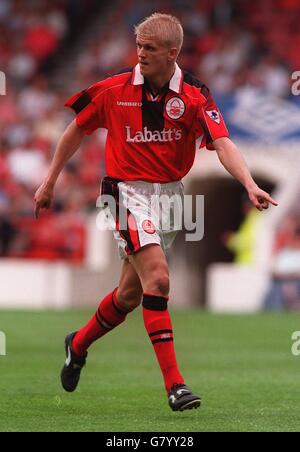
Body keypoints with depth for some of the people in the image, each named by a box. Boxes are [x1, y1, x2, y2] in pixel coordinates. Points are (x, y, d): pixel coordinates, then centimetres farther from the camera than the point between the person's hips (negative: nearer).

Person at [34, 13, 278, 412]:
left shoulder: (195, 96, -6)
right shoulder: (114, 90, -6)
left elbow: (223, 144, -17)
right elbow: (77, 130, 8)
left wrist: (250, 185, -34)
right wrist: (50, 182, 13)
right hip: (129, 191, -3)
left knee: (132, 293, 13)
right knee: (157, 277, -22)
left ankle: (79, 344, 41)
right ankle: (173, 382, -22)